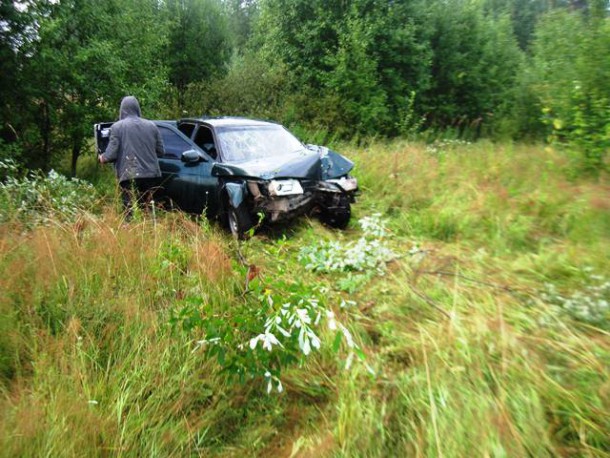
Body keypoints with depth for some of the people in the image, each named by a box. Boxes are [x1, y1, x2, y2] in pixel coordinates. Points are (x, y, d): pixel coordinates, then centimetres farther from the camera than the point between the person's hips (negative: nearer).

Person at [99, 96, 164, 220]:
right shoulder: (151, 125, 8)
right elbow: (161, 151, 10)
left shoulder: (117, 127, -1)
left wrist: (102, 158, 17)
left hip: (129, 177, -3)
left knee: (132, 214, 1)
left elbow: (112, 154, -5)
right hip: (151, 175, 3)